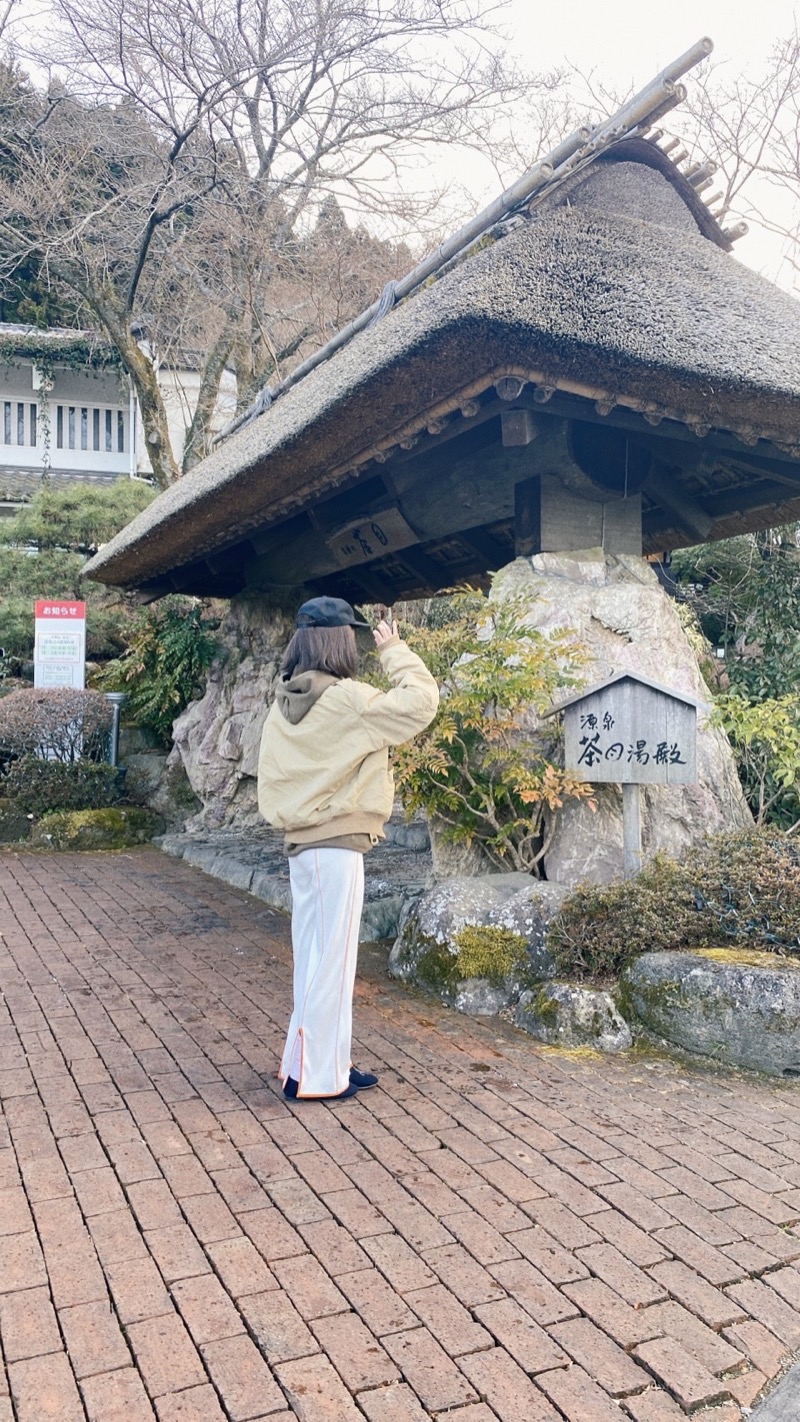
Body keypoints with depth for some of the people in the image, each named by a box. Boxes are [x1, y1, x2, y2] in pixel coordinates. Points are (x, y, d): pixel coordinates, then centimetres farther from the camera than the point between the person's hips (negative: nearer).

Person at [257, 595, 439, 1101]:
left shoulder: (285, 704, 8)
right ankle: (316, 1075, 10)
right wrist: (394, 649, -4)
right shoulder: (346, 700, -16)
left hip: (303, 843, 8)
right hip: (337, 845, -8)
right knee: (330, 959, 1)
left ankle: (325, 1062, 28)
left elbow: (271, 779, 12)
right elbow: (421, 700, -15)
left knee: (316, 958, 16)